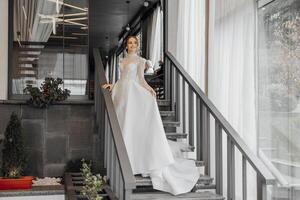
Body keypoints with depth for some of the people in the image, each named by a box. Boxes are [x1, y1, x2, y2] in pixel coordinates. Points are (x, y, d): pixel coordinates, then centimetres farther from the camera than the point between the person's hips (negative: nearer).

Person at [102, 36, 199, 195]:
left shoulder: (140, 60, 5)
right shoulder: (122, 61, 20)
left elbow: (140, 78, -3)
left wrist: (148, 88, -21)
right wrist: (112, 86, 6)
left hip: (133, 93, -5)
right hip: (121, 92, 5)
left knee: (133, 123, -11)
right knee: (122, 124, 1)